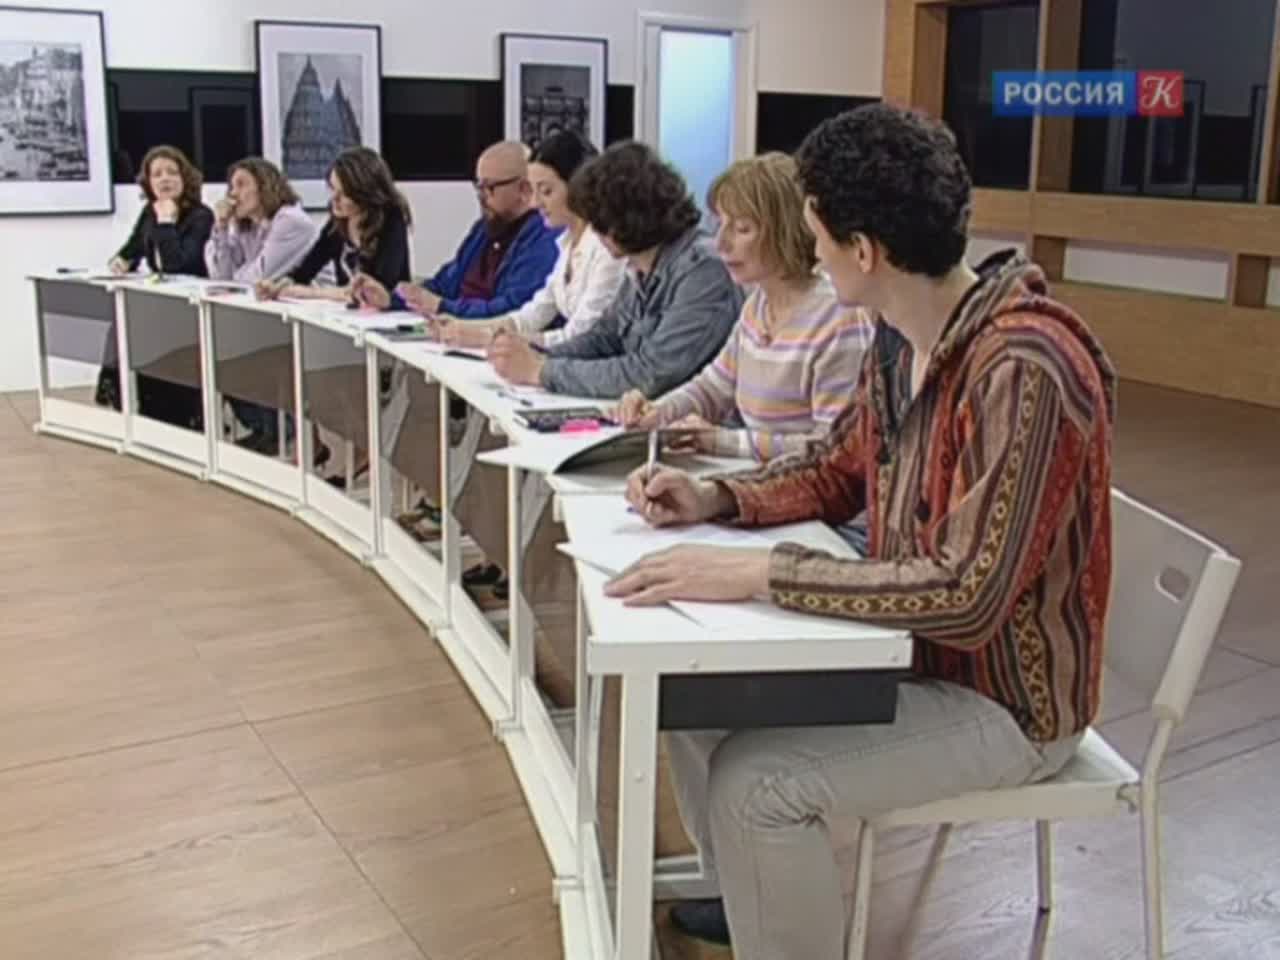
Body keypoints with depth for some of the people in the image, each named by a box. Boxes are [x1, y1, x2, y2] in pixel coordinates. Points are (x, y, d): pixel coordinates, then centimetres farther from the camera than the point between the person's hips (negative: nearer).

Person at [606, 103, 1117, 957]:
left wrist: (757, 573, -34)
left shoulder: (1026, 370, -31)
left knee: (756, 784, -21)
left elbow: (967, 596, -34)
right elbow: (838, 476, 13)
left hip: (1002, 697, -9)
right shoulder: (900, 340, -2)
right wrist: (717, 499, -4)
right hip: (916, 647, 9)